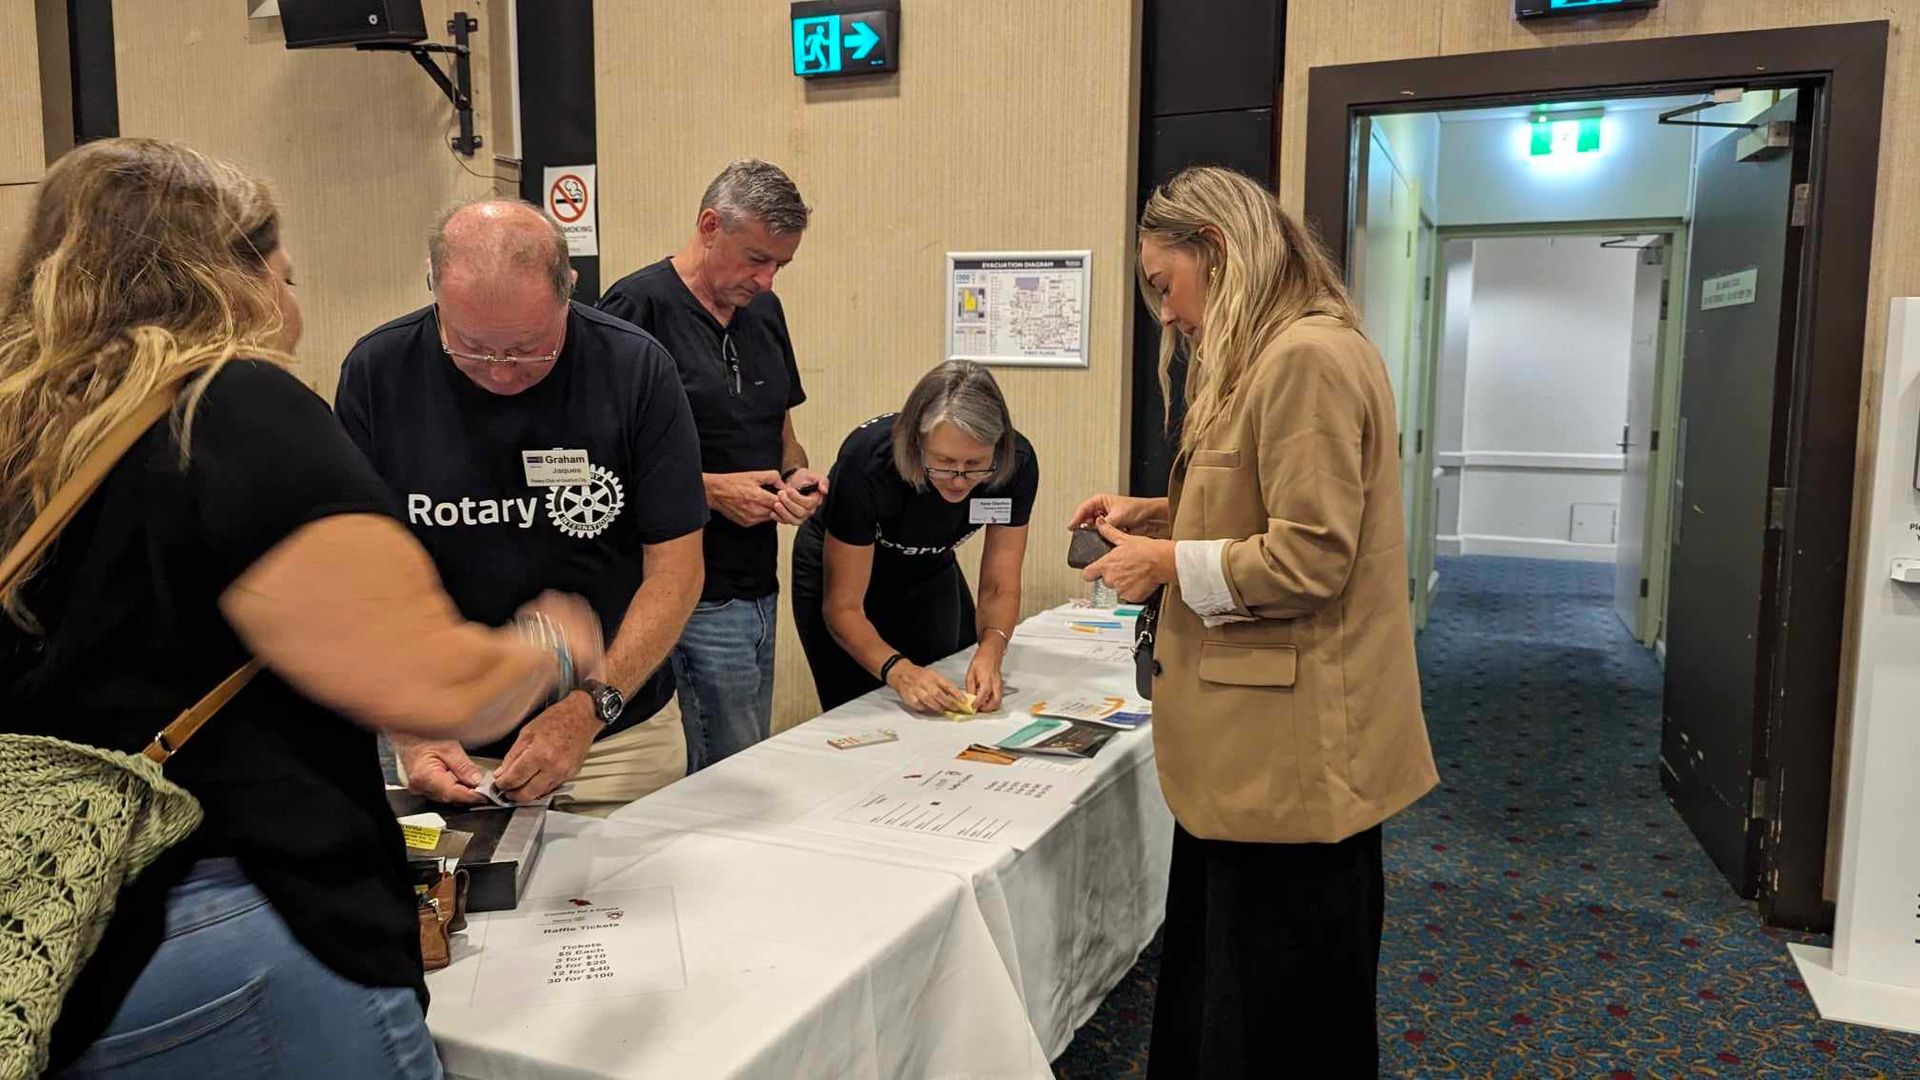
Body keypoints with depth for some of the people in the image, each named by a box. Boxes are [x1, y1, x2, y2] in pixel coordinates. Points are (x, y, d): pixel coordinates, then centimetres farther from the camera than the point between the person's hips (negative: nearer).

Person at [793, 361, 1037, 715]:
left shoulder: (1016, 464, -28)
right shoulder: (869, 461, -37)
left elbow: (1000, 587, -19)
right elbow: (843, 607, -31)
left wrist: (990, 651, -39)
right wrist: (898, 670, -47)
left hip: (929, 573, 3)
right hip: (843, 571, -3)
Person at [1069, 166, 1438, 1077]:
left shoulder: (1309, 356, -19)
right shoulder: (1268, 357, 15)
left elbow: (1310, 557, -23)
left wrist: (1167, 564, -13)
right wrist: (1159, 513, 11)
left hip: (1291, 750, -11)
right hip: (1258, 744, 11)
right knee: (1215, 995, 21)